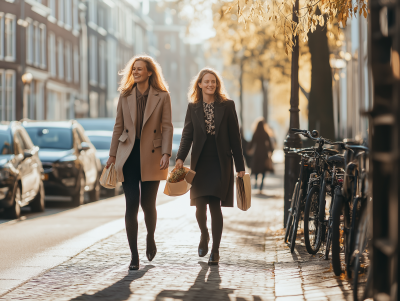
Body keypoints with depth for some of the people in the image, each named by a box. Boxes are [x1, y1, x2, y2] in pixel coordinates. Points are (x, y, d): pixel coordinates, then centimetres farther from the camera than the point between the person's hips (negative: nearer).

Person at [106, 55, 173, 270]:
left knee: (148, 204, 4)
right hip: (128, 156, 2)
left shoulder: (162, 97, 0)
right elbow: (118, 126, 10)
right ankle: (134, 256, 1)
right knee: (131, 206, -4)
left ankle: (150, 240, 35)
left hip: (150, 157, -1)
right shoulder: (125, 96, 7)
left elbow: (167, 127, -3)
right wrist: (113, 154, 7)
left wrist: (166, 154, -13)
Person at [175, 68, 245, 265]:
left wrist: (240, 166, 2)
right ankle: (204, 235, 29)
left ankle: (215, 250, 4)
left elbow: (234, 137, 4)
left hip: (220, 163, -1)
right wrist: (180, 158, -11)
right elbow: (187, 134, 4)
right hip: (200, 163, 2)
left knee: (215, 206, -6)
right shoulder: (193, 107, 8)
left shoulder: (227, 106, 4)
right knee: (200, 205, -3)